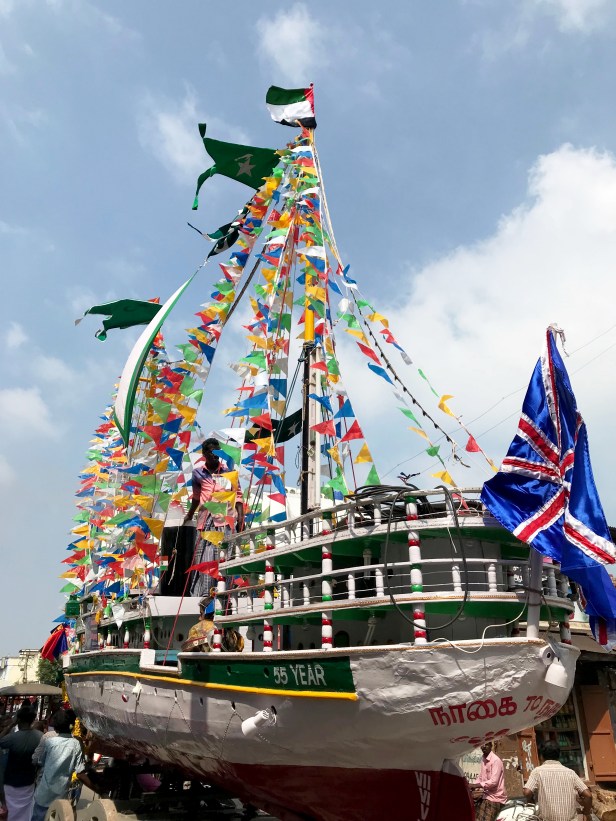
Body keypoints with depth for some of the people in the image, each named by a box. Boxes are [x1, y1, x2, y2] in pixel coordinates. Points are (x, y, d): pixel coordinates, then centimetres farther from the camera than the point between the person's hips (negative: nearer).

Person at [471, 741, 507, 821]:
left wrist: (475, 785, -21)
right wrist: (472, 786, 0)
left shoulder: (496, 760, -14)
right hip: (485, 795, 8)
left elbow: (493, 781, -20)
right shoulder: (483, 759, 11)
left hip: (494, 797, -8)